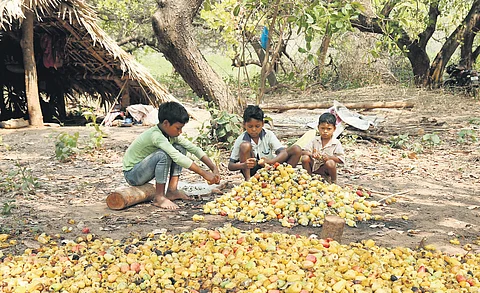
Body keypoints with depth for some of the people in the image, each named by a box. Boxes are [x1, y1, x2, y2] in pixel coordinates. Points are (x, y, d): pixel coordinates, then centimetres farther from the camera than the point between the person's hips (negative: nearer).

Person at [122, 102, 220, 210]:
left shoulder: (172, 135, -3)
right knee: (164, 155, -33)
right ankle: (159, 197, -20)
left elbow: (194, 148, -2)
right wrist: (204, 174, -38)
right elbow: (177, 158, -39)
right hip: (132, 175, -8)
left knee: (180, 148, -2)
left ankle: (172, 190, -1)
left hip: (144, 170, 8)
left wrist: (214, 168, -12)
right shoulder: (156, 136, -30)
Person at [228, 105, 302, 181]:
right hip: (252, 171, -1)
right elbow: (230, 166, -14)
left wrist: (270, 162, -43)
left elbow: (284, 153, -22)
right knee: (245, 146, -27)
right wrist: (243, 165, -38)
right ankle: (248, 180, -19)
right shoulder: (241, 140, -12)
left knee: (297, 150, -16)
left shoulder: (268, 135, -10)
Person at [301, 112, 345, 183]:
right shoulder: (315, 140, 2)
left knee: (330, 163, -34)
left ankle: (333, 181, -7)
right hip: (313, 166, 3)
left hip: (325, 169, -2)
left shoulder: (336, 143, -6)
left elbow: (341, 159, -10)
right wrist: (312, 154, -27)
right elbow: (303, 151, -5)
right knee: (305, 158, -23)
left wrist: (329, 157, -27)